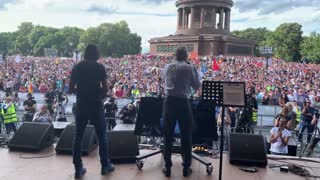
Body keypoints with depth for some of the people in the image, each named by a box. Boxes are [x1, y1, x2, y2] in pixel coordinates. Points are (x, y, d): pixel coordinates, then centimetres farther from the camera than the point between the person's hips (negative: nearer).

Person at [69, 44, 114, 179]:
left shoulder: (77, 67, 3)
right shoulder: (99, 67, -7)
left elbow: (71, 89, 3)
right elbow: (105, 89, -11)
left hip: (81, 106, 3)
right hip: (95, 105, -3)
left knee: (78, 136, 10)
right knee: (101, 135, 10)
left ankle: (78, 168, 13)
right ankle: (105, 165, 18)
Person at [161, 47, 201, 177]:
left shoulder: (167, 67, 6)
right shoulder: (190, 68, -4)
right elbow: (197, 86, 3)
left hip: (169, 101, 2)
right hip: (183, 102, -2)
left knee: (168, 135, 10)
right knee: (186, 136, 11)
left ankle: (167, 167, 16)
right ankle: (186, 168, 18)